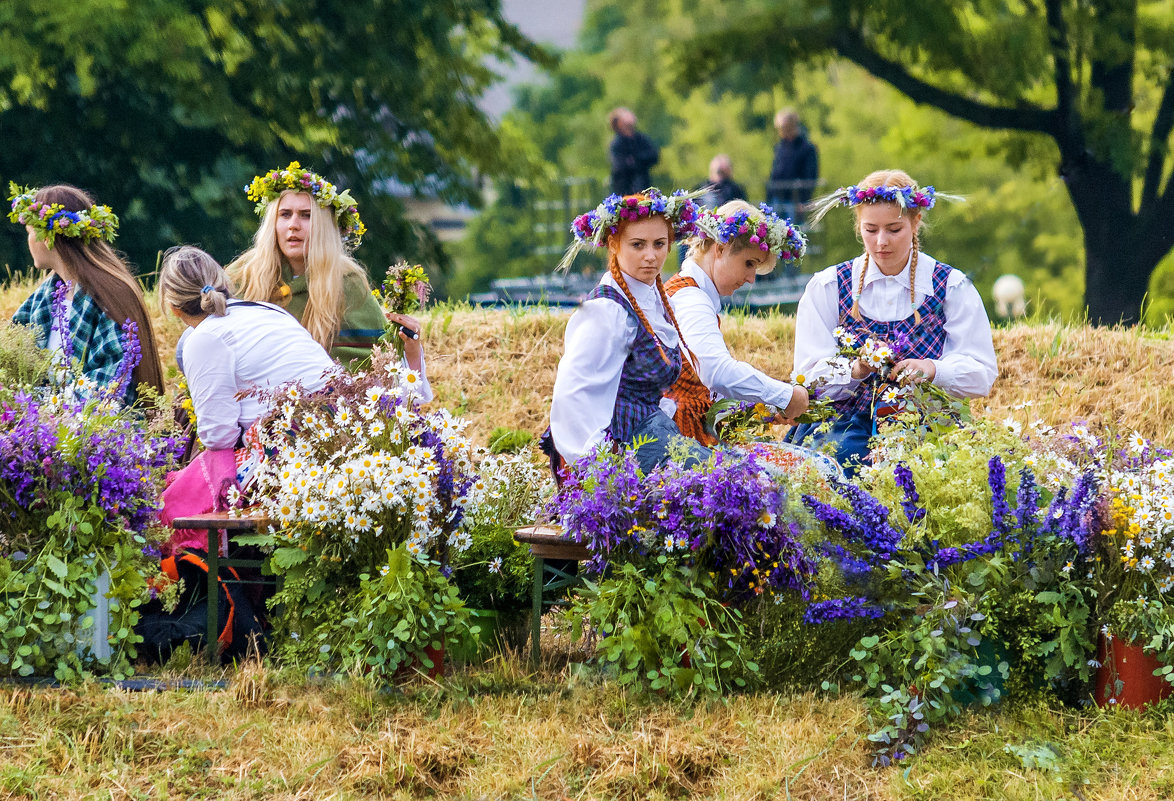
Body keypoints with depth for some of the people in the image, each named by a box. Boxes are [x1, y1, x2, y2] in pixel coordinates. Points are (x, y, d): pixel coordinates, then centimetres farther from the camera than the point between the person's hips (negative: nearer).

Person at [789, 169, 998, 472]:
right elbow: (809, 375, 2)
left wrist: (932, 369, -21)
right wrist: (854, 370, -20)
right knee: (844, 456, -35)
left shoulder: (952, 287, 8)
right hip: (843, 421, 0)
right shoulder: (827, 288, 9)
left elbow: (982, 374, 0)